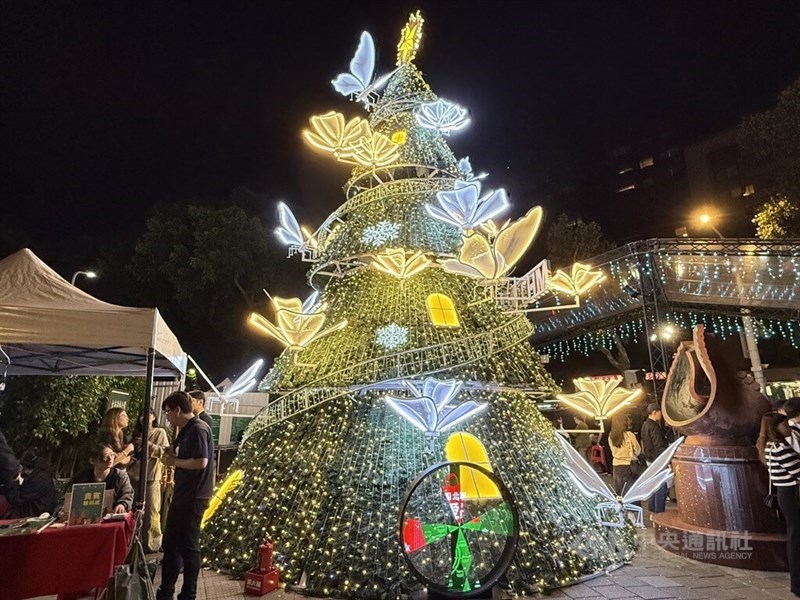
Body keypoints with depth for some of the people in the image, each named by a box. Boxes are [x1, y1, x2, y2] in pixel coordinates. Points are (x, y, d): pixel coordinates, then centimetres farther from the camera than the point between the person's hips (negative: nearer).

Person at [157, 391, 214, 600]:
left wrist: (174, 461, -15)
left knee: (188, 547, 2)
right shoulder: (186, 430, 12)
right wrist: (171, 452, 2)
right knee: (170, 544, 19)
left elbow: (201, 462, -27)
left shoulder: (198, 429, -19)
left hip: (193, 498, -10)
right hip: (181, 495, 10)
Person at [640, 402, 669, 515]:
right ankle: (659, 514, 0)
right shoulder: (654, 427, -20)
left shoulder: (645, 425, 11)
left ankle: (652, 509, 29)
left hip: (650, 459, 10)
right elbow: (659, 447, -22)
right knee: (662, 489, -3)